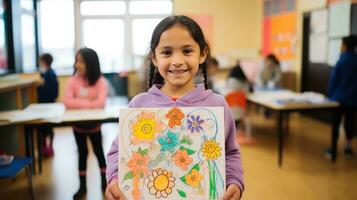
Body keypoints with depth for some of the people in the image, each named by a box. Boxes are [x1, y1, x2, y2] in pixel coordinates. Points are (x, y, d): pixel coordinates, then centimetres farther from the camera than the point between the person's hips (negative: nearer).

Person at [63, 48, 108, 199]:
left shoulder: (100, 81, -15)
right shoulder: (73, 80, -9)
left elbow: (100, 103, -27)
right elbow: (67, 102, -20)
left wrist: (79, 103, -21)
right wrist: (88, 103, -25)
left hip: (94, 124, -2)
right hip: (78, 125, 2)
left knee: (98, 152, 15)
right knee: (82, 153, 13)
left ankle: (104, 181, 33)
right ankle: (82, 185, 26)